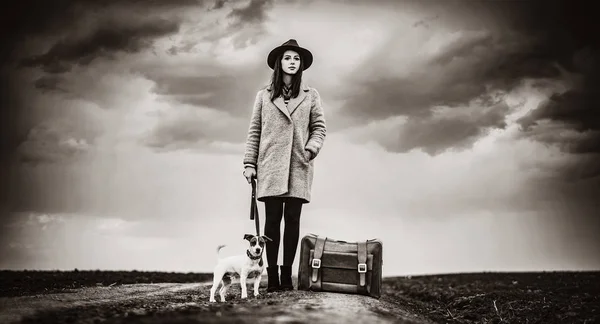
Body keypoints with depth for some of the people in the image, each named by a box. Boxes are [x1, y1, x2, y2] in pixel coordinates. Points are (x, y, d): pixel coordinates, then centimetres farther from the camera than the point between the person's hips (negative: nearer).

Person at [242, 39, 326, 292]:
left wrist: (311, 148, -10)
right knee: (273, 218, -4)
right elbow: (254, 131, 9)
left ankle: (287, 275, 4)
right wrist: (249, 163, 3)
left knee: (292, 219, -1)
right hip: (270, 166, 0)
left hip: (299, 166, 1)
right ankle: (272, 277, -1)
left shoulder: (311, 95, 11)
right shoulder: (264, 96, 10)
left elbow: (319, 128, 10)